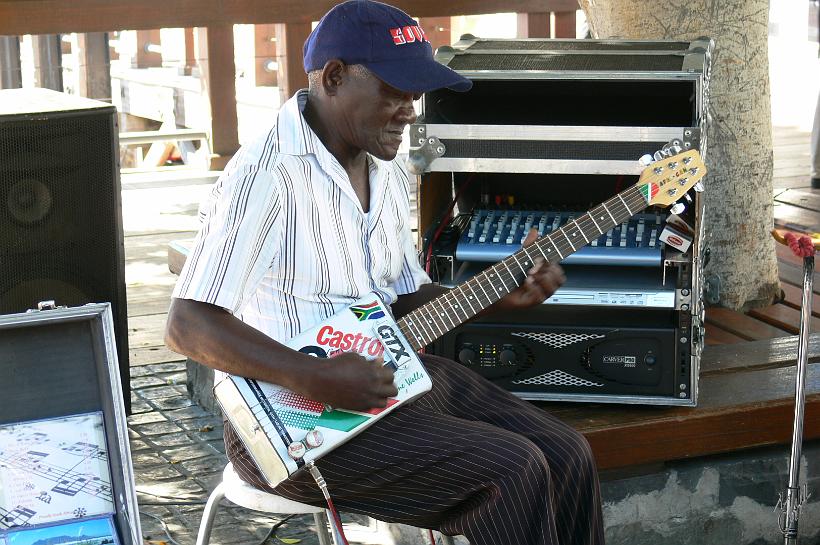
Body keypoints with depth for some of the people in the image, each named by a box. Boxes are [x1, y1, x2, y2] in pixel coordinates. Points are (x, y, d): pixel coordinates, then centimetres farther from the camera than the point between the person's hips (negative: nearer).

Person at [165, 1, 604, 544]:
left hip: (388, 373, 9)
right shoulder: (266, 176, -19)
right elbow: (189, 323, -24)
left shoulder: (388, 173, 10)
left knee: (566, 455, -1)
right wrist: (316, 379, -31)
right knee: (511, 471, -21)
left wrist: (502, 296, 1)